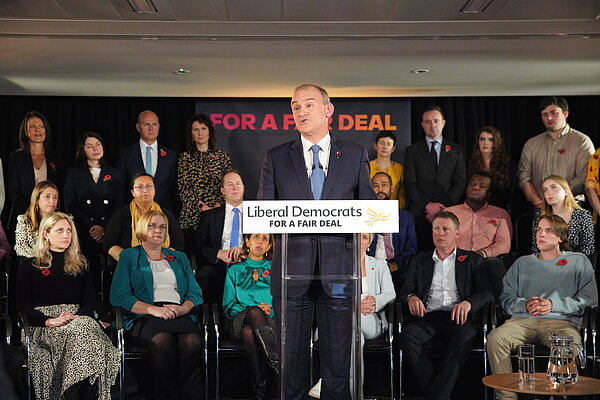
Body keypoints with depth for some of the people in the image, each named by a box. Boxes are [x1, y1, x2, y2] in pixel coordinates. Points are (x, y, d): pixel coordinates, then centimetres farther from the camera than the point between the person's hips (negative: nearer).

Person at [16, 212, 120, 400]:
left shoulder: (81, 265, 25)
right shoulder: (30, 268, 17)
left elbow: (89, 302, 16)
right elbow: (23, 305, 6)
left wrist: (76, 317, -8)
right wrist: (48, 321, -13)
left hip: (79, 319, 2)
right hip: (43, 326, -2)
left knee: (84, 327, -37)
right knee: (76, 333, -38)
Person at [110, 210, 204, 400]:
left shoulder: (179, 258, 27)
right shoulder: (129, 257, 16)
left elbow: (195, 293, 17)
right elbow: (118, 296, 1)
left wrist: (182, 308, -7)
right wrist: (154, 309, -12)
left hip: (180, 315, 2)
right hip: (144, 318, -2)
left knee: (192, 341, -34)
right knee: (162, 340, -38)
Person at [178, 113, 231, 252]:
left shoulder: (222, 156, 10)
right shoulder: (184, 158, 8)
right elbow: (183, 189, 0)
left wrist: (218, 205, -10)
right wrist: (202, 207, -12)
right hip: (191, 216, 0)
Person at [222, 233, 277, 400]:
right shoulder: (235, 270, 19)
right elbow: (229, 307, 10)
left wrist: (271, 309, -10)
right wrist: (254, 310, -8)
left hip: (270, 320, 0)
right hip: (241, 320, 0)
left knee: (249, 331, -35)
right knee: (254, 311, -37)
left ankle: (260, 385, -40)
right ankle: (278, 363, -45)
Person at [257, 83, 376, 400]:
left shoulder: (355, 155, 10)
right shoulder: (276, 158, 10)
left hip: (338, 270, 0)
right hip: (292, 271, 0)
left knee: (337, 356, 5)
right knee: (291, 353, 7)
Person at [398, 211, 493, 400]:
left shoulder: (472, 260, 19)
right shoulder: (419, 260, 25)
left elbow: (487, 293, 7)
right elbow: (406, 291, 17)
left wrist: (468, 303, -16)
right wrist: (411, 297, -10)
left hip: (458, 317, -1)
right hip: (428, 316, 2)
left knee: (463, 337, -37)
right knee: (407, 334, -32)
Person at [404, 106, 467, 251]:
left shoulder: (456, 150, 13)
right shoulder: (412, 151, 12)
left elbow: (460, 183, 5)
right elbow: (410, 184, 3)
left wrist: (441, 206, -6)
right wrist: (428, 205, -9)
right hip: (418, 214, 0)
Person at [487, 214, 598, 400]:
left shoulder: (578, 261, 19)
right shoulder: (523, 262, 26)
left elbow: (589, 298, 6)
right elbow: (506, 297, 17)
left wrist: (554, 305, -6)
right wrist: (525, 305, -5)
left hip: (562, 321, -2)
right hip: (524, 320, 2)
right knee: (495, 338, -30)